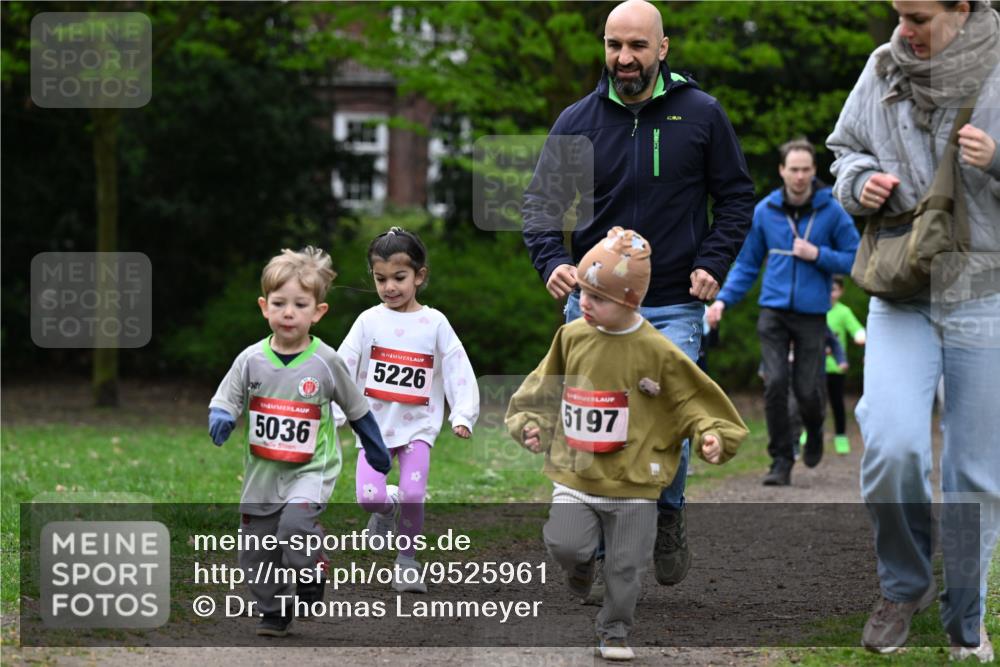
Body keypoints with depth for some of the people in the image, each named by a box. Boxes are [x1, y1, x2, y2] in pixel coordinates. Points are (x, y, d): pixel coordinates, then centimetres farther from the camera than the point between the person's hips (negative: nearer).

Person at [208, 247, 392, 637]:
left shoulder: (326, 362, -7)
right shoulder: (251, 360, -5)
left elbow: (356, 409, 6)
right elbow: (224, 401, -1)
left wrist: (375, 450, 17)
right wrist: (220, 420, -25)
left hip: (310, 469, -3)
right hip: (262, 472, 3)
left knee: (295, 522, -28)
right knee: (257, 552, 7)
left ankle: (312, 575, 0)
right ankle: (275, 612, 27)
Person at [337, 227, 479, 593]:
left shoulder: (434, 323, 0)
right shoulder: (369, 321, 1)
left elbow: (458, 370, -1)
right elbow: (343, 367, 2)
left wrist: (463, 415, -10)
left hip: (417, 426, -1)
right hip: (374, 424, 1)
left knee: (413, 495, -16)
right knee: (368, 497, -14)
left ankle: (407, 559, 7)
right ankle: (387, 506, 24)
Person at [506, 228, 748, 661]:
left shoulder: (656, 352, -11)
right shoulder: (572, 337, -1)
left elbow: (692, 399, -4)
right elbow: (546, 388, 14)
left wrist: (711, 434, -18)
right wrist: (532, 423, 2)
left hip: (633, 484, -2)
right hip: (575, 477, 2)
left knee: (625, 567, 6)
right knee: (564, 545, -17)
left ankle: (614, 632, 28)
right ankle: (582, 572, 18)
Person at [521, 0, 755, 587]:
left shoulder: (701, 115, 1)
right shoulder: (577, 122, 3)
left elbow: (737, 197, 9)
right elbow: (543, 202, 1)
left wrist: (713, 263, -5)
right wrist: (552, 260, -19)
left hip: (674, 308, -2)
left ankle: (668, 516, 15)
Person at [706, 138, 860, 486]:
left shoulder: (832, 212, -2)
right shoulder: (765, 211, 3)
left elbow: (855, 259, 1)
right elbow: (747, 263, 11)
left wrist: (817, 254, -13)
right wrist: (723, 299, 0)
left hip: (811, 315, -1)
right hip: (773, 312, 1)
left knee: (807, 390, -1)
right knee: (775, 384, -10)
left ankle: (814, 431, 33)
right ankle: (781, 460, 0)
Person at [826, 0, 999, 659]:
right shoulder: (883, 71, 3)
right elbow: (845, 151, 18)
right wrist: (860, 182, -4)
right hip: (900, 298, 2)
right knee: (892, 445, -18)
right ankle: (905, 584, 8)